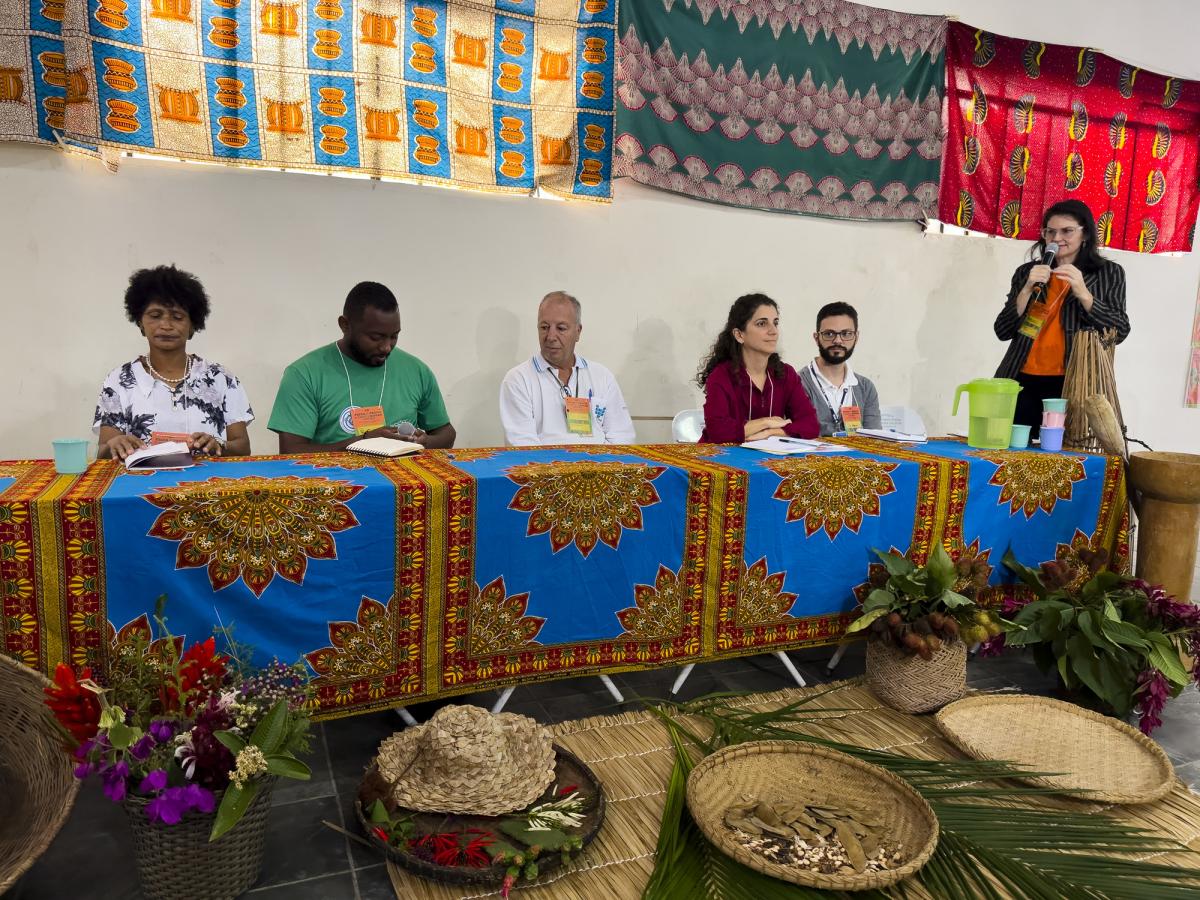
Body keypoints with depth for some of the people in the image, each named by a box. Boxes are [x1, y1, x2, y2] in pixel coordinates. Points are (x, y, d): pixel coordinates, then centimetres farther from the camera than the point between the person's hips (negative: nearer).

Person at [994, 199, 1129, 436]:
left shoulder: (1108, 273, 10)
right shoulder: (1027, 272, 14)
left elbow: (1119, 332, 0)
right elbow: (1003, 332, 7)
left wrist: (1083, 294, -12)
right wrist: (1027, 289, -7)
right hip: (1022, 382, 2)